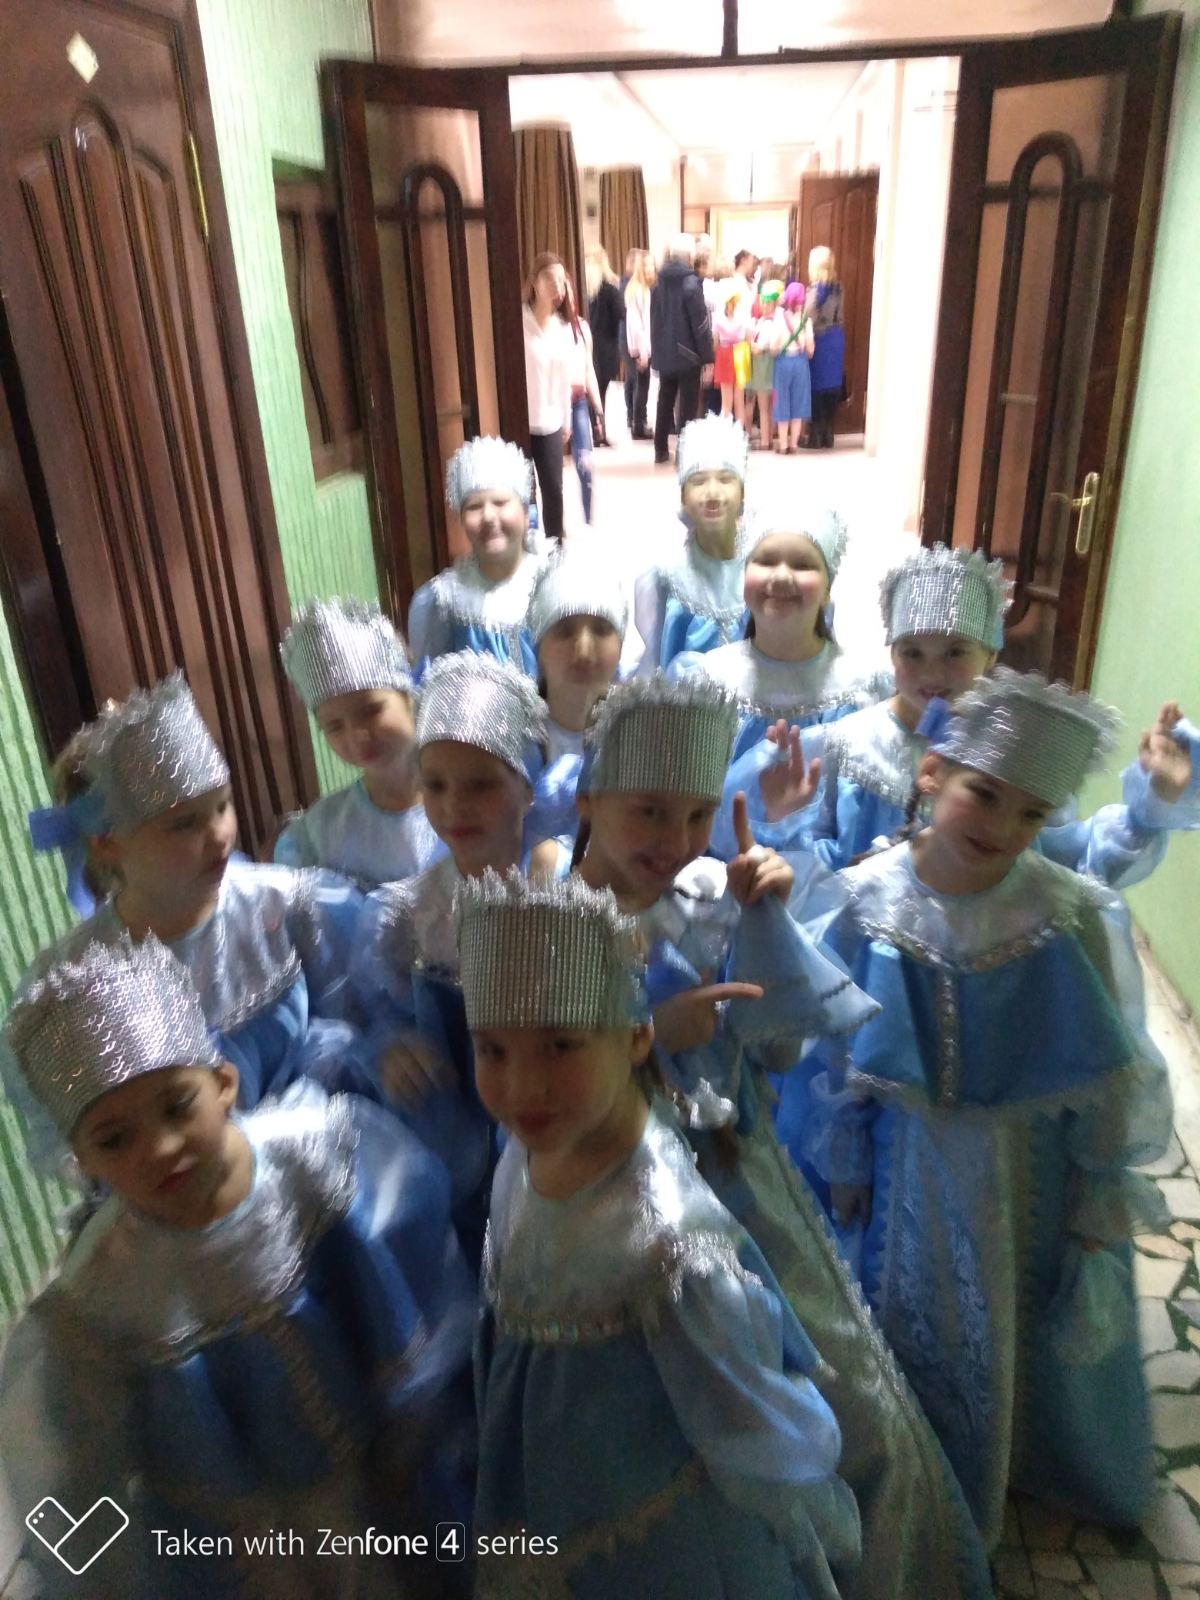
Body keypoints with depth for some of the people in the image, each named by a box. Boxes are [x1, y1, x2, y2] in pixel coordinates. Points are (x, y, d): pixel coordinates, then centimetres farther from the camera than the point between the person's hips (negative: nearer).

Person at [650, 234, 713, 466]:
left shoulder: (659, 283, 6)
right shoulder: (690, 282, -13)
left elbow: (654, 320, 10)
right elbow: (700, 323, -15)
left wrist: (656, 351, 16)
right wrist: (707, 357, -12)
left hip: (664, 354, 6)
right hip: (687, 354, -6)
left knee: (665, 403, 14)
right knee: (688, 404, 2)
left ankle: (661, 450, 19)